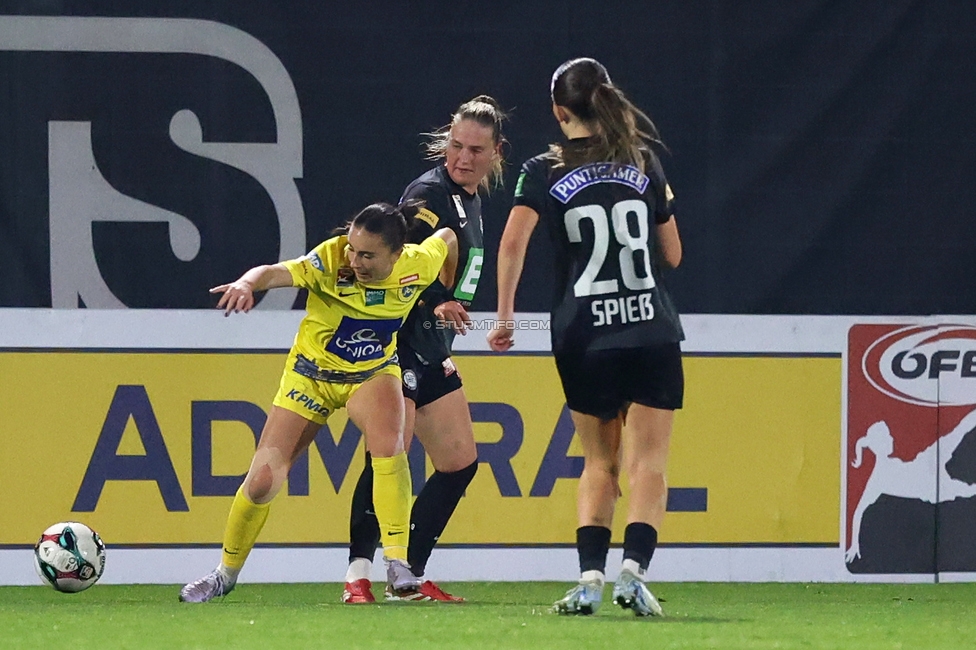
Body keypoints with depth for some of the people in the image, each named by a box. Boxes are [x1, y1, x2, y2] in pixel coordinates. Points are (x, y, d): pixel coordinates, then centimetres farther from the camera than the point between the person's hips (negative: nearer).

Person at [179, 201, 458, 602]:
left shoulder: (418, 266, -20)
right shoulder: (331, 261, -30)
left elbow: (448, 238, 3)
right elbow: (277, 272, -47)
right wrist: (248, 282, -69)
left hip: (372, 373, 1)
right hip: (311, 373, -1)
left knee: (388, 442, -31)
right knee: (262, 480, -5)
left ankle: (397, 565, -24)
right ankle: (226, 573, 21)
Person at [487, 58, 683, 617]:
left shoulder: (544, 172, 1)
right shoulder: (645, 165, 7)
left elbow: (513, 243, -13)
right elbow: (673, 255, 13)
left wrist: (505, 318, -5)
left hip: (583, 337, 0)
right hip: (652, 332, 0)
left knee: (600, 461, 13)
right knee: (648, 461, -1)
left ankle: (590, 576, -2)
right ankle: (633, 569, -21)